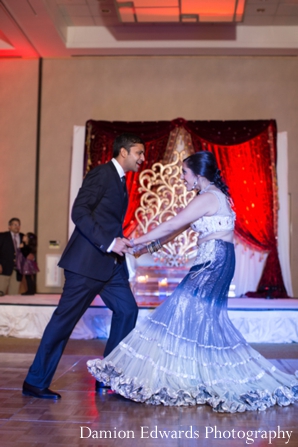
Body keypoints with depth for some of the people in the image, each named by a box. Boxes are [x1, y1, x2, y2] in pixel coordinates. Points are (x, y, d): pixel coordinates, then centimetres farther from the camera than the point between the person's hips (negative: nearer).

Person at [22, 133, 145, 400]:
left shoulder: (121, 182, 18)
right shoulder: (101, 174, -9)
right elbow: (79, 212, -19)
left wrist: (121, 244, 7)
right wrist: (109, 243, -24)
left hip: (111, 262, 9)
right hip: (87, 261, -9)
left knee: (127, 310, 5)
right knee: (65, 318, -3)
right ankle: (35, 383, 9)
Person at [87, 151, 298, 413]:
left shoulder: (208, 197, -14)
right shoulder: (215, 195, 16)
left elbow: (171, 226, -15)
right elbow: (181, 226, 19)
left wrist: (135, 242, -8)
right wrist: (154, 244, 17)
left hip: (213, 263, -10)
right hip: (215, 262, 10)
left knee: (187, 313, -8)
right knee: (208, 319, 12)